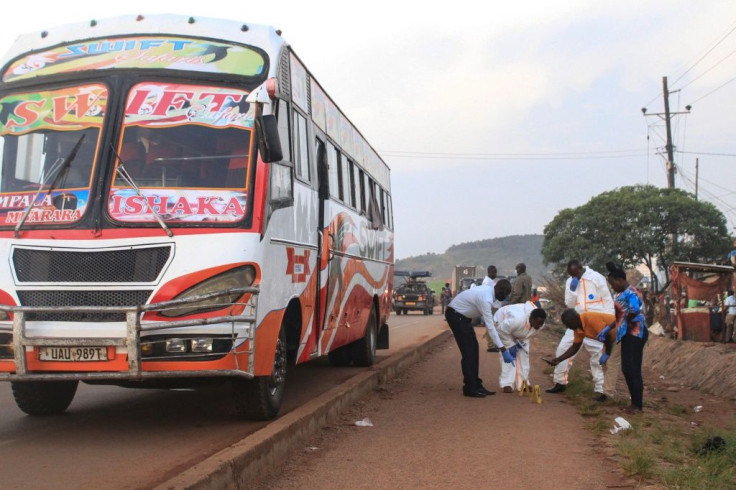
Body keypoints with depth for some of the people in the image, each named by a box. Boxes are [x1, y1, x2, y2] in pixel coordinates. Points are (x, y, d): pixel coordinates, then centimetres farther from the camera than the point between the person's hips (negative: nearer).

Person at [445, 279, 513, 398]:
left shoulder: (488, 290, 0)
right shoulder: (486, 299, -29)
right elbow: (490, 326, -32)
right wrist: (503, 349, -31)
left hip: (462, 316, 10)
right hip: (455, 315, -10)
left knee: (474, 349, 7)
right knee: (468, 350, -10)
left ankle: (476, 385, 11)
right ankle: (469, 388, -5)